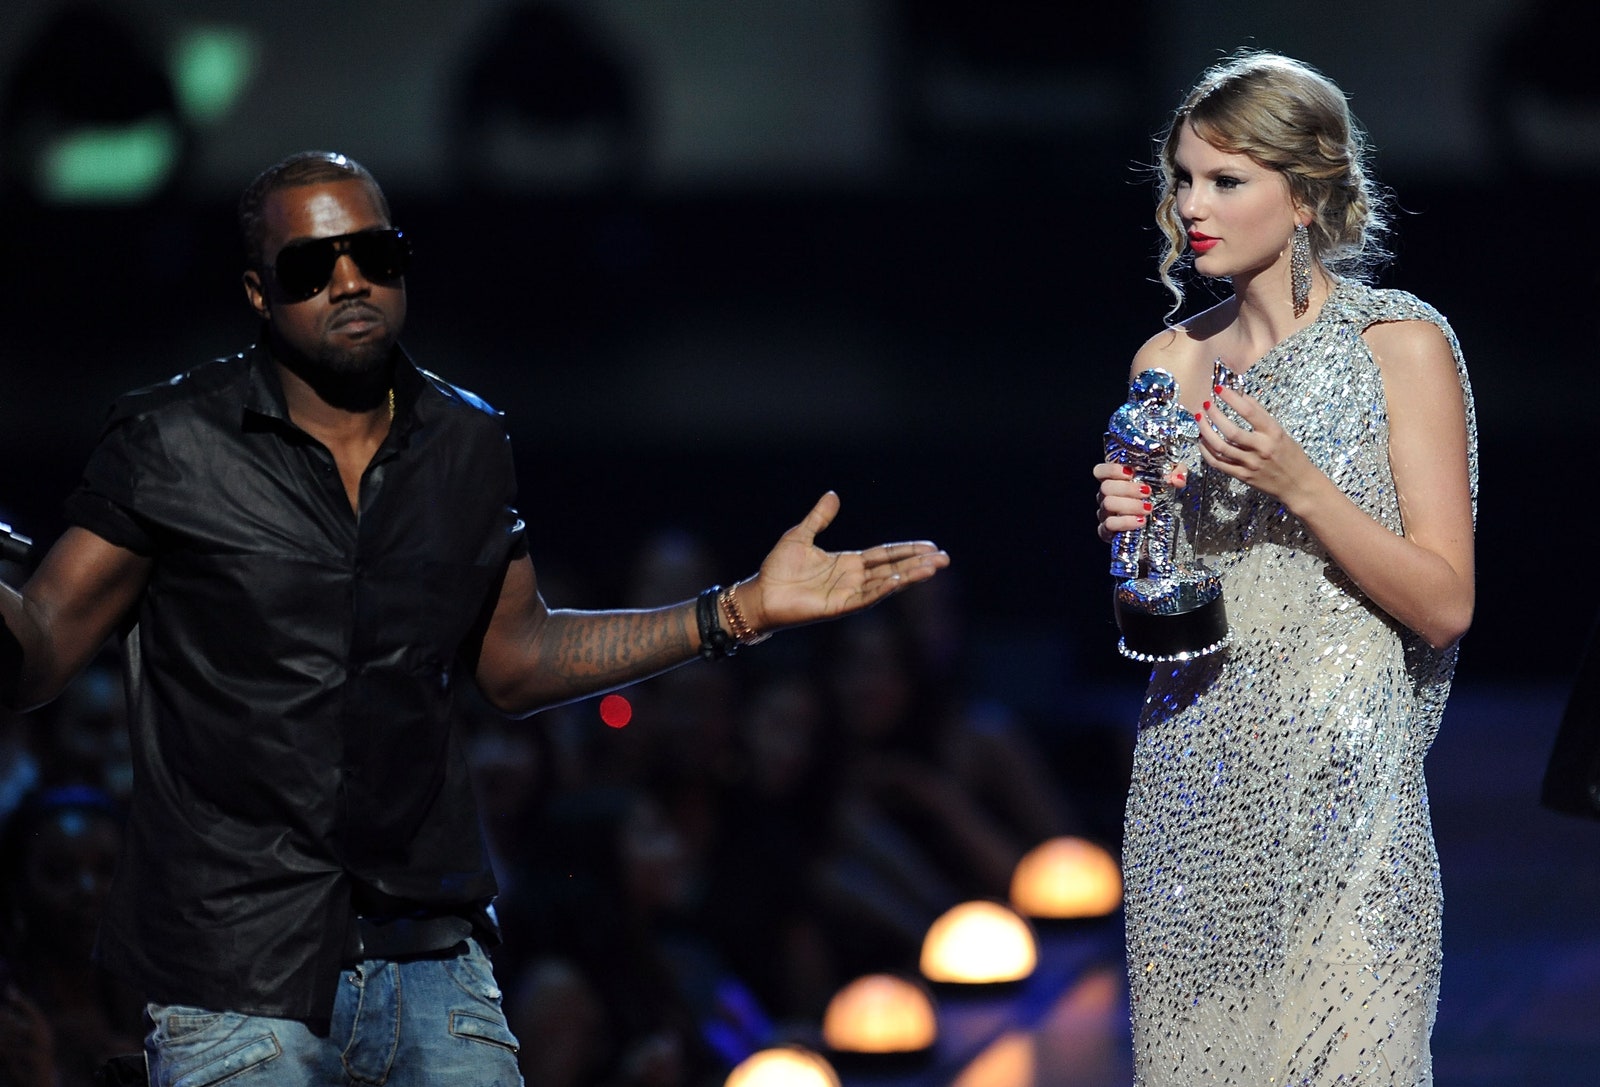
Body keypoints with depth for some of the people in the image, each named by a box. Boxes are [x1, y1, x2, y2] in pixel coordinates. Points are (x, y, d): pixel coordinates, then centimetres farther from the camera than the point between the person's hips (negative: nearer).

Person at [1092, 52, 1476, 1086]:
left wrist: (1298, 485, -17)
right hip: (1193, 785, 4)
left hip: (1337, 790, -4)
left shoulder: (1401, 343, -4)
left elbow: (1444, 605, -8)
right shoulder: (1173, 359, 10)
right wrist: (1129, 537, -4)